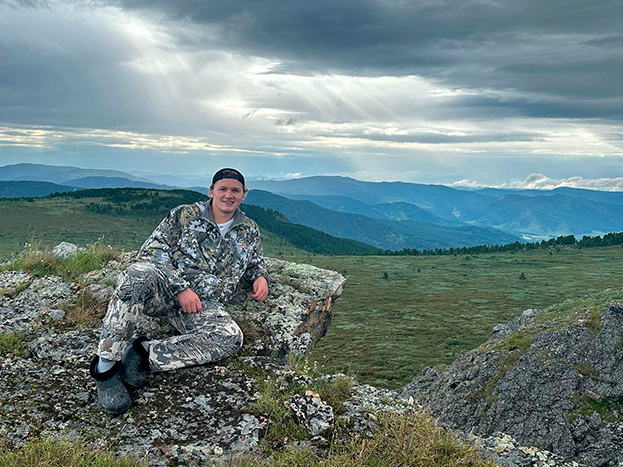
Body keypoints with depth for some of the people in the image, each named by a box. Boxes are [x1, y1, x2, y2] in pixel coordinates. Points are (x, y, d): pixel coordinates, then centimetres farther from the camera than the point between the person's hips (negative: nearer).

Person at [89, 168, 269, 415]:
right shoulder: (185, 215, 4)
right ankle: (105, 367, -30)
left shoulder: (249, 231, 16)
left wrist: (260, 276, 9)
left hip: (202, 305, 2)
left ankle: (147, 352, -26)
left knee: (230, 338, -31)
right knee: (138, 273, -38)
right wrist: (181, 288, -14)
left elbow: (255, 260, 35)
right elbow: (152, 251, -2)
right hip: (162, 288, -2)